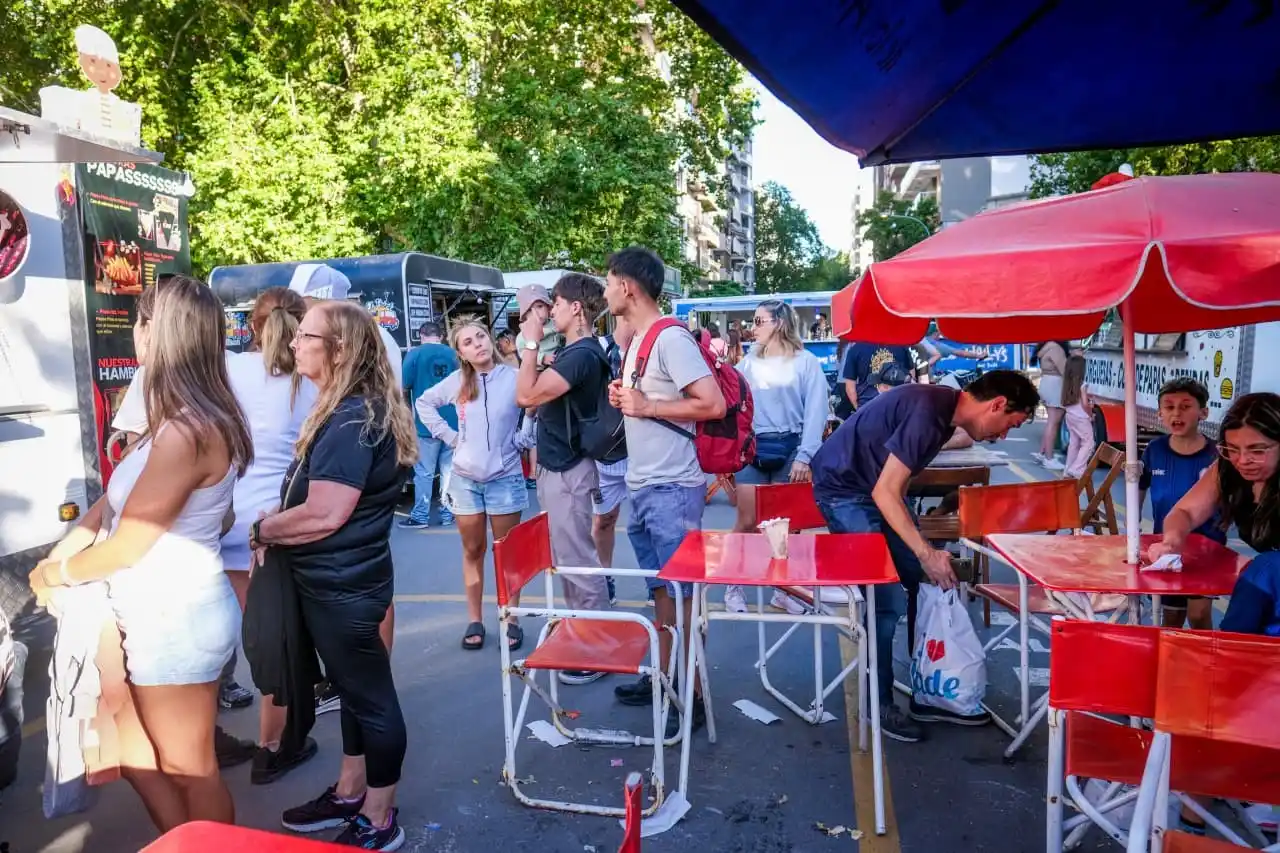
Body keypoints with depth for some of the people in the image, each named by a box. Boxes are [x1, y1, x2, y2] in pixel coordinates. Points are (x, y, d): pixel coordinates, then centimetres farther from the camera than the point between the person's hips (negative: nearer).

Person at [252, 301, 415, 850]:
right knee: (354, 688, 22)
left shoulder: (352, 419, -23)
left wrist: (259, 530, -13)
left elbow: (324, 513, -28)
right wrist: (275, 522, 7)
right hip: (339, 578, 11)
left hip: (342, 584, -10)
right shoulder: (353, 409, 10)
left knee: (370, 696, 5)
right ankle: (350, 794, 40)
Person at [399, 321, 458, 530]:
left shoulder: (415, 353, -5)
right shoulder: (453, 354, 6)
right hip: (452, 421, 4)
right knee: (449, 470, 10)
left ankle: (421, 516, 6)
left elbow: (404, 388, -7)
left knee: (424, 472, 2)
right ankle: (448, 513, 16)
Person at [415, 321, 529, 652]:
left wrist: (520, 443, -10)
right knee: (472, 551, 12)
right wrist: (449, 436, 4)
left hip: (505, 478, -3)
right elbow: (424, 403, 12)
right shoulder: (457, 381, 0)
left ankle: (510, 621, 18)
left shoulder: (513, 378, -10)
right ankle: (474, 621, 23)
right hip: (465, 479, 3)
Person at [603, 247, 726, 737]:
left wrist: (646, 406, -19)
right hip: (642, 486, 9)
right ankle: (662, 678, 31)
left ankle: (692, 696, 10)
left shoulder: (671, 338, -15)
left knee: (682, 593, -1)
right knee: (661, 589, 18)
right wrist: (622, 398, 4)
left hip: (672, 489, -9)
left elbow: (713, 404, -22)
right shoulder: (635, 340, 14)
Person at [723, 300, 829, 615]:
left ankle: (784, 589, 22)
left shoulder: (806, 363, -2)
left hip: (790, 448, -1)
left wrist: (804, 456, -13)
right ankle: (733, 587, 13)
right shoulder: (748, 363, 8)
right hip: (753, 447, 1)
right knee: (746, 522, 1)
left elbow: (815, 412, -6)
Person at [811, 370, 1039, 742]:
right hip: (844, 490, -10)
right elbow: (885, 493, -26)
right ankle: (878, 704, 7)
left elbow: (894, 485, 13)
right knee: (888, 599, -11)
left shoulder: (946, 409, 5)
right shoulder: (928, 412, -26)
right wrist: (925, 553, -24)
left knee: (924, 585, 7)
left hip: (877, 488, 10)